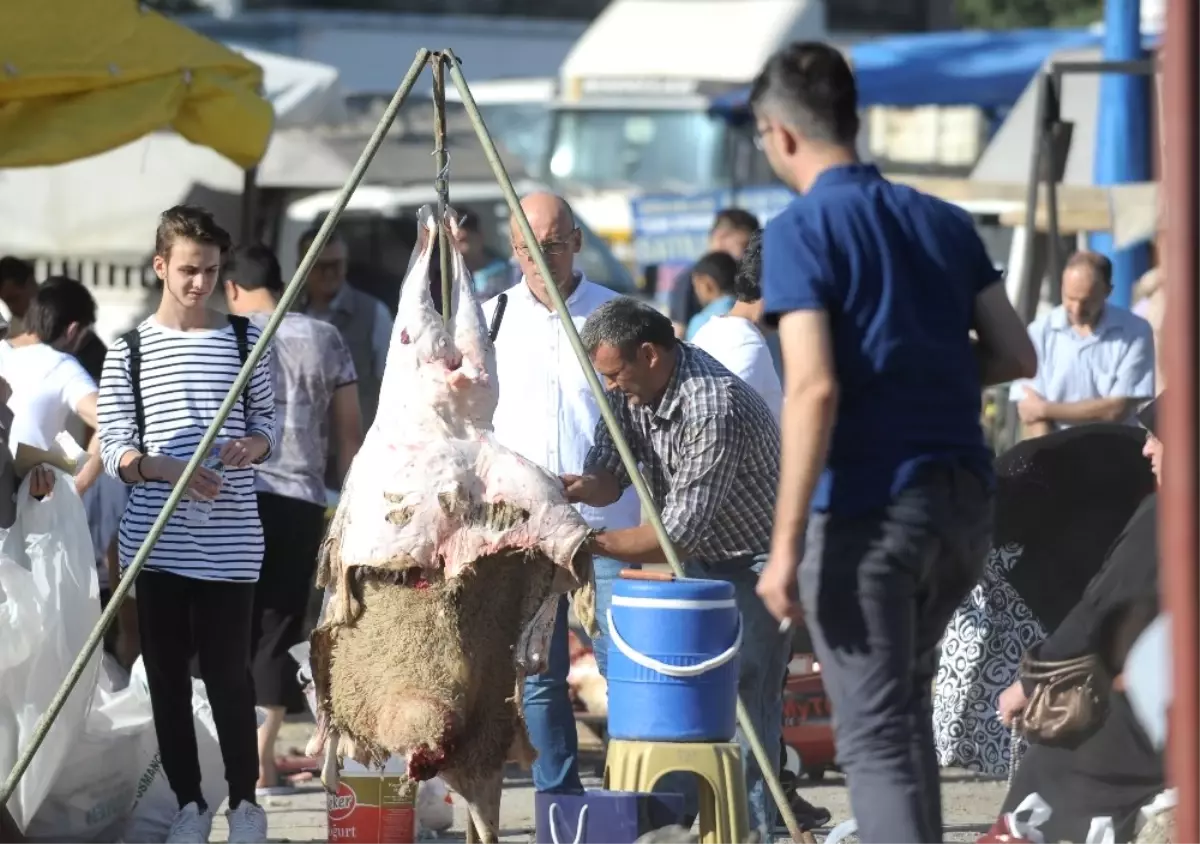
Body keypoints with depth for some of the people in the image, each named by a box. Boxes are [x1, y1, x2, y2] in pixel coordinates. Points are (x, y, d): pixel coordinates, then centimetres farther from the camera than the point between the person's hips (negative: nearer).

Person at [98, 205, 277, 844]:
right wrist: (169, 468, -16)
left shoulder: (245, 339, 7)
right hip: (156, 539, 1)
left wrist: (254, 444, -10)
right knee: (167, 676, 5)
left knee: (228, 673, -3)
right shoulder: (129, 350, 4)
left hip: (230, 541, -1)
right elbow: (113, 450, 1)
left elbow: (268, 424, 13)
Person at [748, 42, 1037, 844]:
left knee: (875, 734, -3)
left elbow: (813, 389, -18)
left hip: (871, 506, -6)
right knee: (906, 697, 25)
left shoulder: (800, 233, -9)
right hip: (965, 498, 7)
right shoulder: (944, 221, 10)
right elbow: (1016, 357, 10)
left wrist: (785, 545, -17)